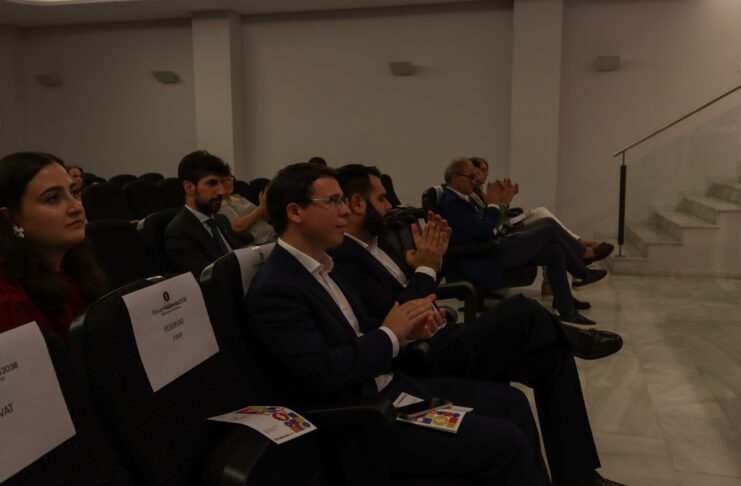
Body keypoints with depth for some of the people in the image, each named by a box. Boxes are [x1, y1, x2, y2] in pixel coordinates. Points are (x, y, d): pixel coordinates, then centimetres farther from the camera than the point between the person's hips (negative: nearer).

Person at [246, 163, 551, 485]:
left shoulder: (320, 265, 10)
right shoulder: (274, 290, -20)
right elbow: (325, 373, -26)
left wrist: (406, 328, -4)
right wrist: (390, 333, -15)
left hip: (390, 387, 10)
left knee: (511, 402, 9)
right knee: (506, 443, -13)